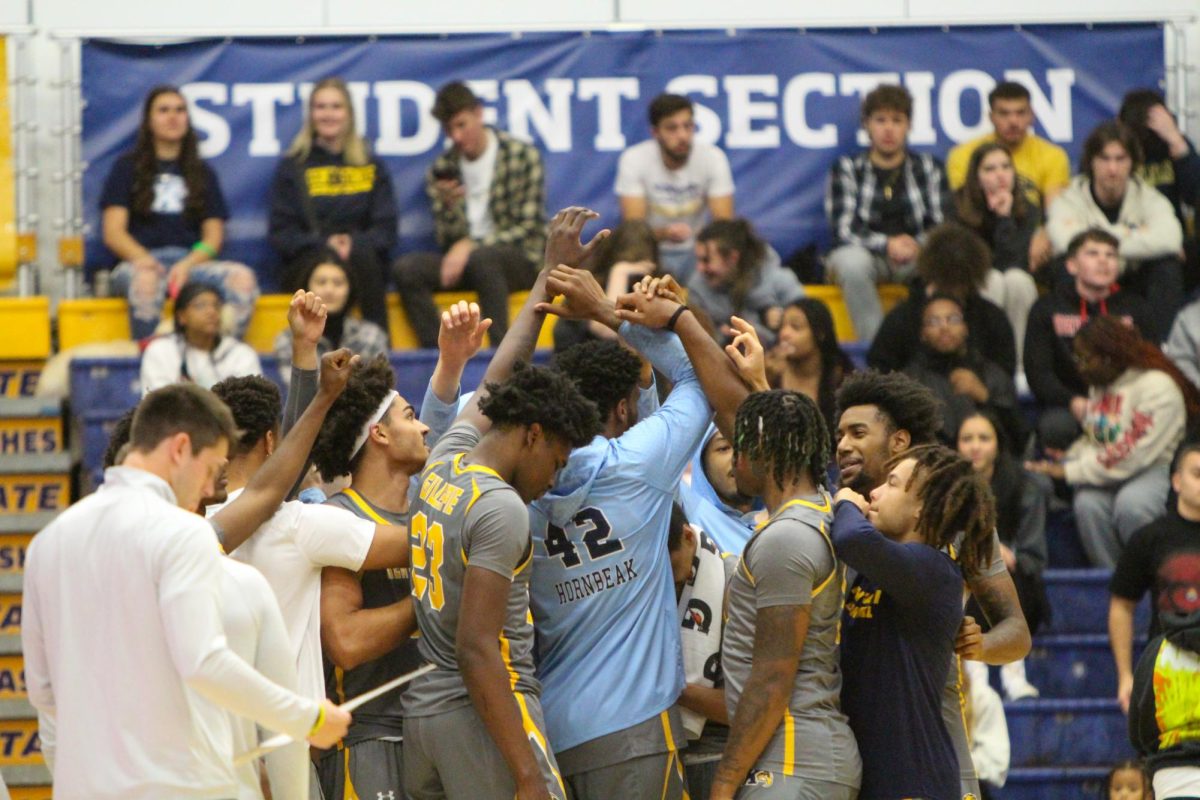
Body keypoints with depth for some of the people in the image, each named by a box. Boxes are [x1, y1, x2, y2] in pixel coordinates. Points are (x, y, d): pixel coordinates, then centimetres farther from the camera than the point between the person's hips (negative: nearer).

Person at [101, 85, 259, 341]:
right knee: (146, 279, -41)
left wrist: (188, 264, -10)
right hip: (138, 263, -3)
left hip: (191, 261, 3)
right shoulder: (127, 168, 15)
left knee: (242, 278, -30)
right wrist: (143, 258, -17)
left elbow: (213, 236, 12)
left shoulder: (202, 173, 22)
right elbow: (112, 233, 4)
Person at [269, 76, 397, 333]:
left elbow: (386, 228, 8)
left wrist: (354, 245, -15)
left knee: (362, 257, -35)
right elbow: (280, 232, 5)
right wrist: (324, 244, -14)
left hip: (363, 264, 1)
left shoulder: (372, 167, 17)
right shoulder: (291, 167, 13)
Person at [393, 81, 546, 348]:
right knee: (406, 268, -24)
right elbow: (448, 239, 3)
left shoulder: (523, 156, -3)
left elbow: (528, 228, -8)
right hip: (466, 259, 4)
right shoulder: (442, 169, 7)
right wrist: (450, 206, -18)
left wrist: (471, 246, -17)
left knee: (481, 259, -39)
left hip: (520, 260, -4)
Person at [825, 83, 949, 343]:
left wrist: (917, 245, -20)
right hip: (866, 254, -1)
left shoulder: (928, 168, 11)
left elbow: (942, 226, 2)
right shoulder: (847, 169, 5)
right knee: (851, 261, -38)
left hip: (916, 256, 1)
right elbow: (844, 231, -6)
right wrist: (887, 244, -23)